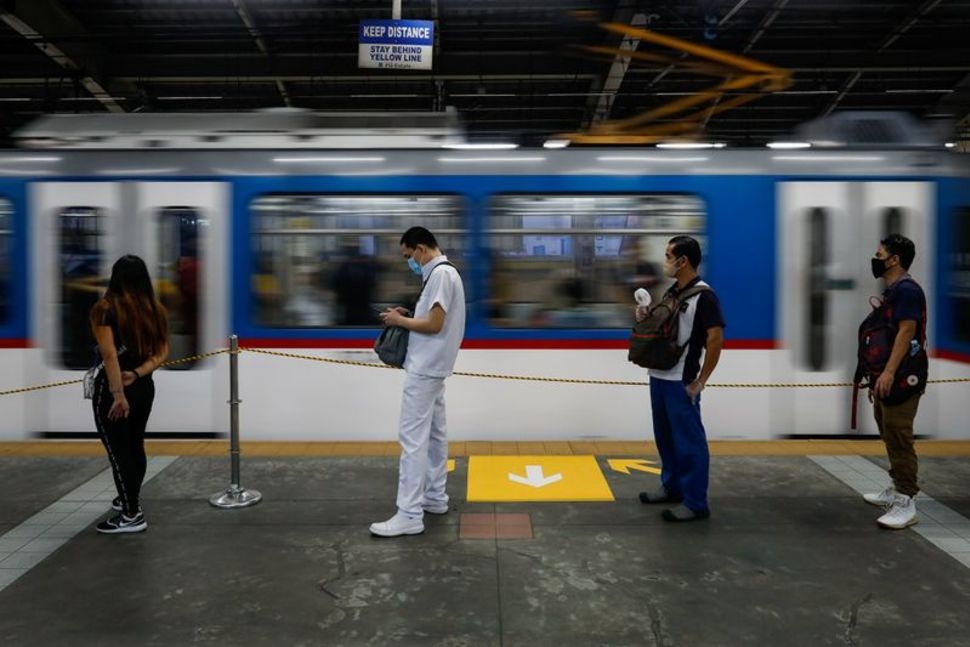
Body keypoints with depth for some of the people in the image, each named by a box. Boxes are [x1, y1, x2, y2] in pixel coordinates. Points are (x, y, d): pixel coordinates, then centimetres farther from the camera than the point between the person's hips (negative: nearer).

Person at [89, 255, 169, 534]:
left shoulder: (106, 309, -12)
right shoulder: (155, 310, 3)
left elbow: (110, 355, -19)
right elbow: (162, 352, 0)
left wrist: (118, 394, -22)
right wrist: (136, 374, -9)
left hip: (112, 389, -6)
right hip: (144, 387, 6)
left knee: (118, 450, 1)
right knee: (135, 445, 19)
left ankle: (131, 515, 5)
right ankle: (129, 501, 35)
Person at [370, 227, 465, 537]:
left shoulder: (440, 274, -16)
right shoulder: (445, 273, 15)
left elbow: (434, 325, -22)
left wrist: (399, 321, -9)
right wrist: (408, 315, 8)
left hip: (424, 370, -11)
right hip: (432, 368, 11)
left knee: (412, 439, -10)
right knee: (434, 435, 16)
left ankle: (409, 514, -8)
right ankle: (435, 497, 25)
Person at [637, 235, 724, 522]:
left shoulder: (703, 296, -15)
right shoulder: (671, 292, 11)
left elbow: (716, 340, -18)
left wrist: (700, 382, -16)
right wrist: (646, 319, 2)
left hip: (682, 382, -9)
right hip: (659, 377, 9)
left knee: (688, 441, -1)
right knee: (665, 437, 18)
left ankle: (695, 502, 7)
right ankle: (671, 487, 32)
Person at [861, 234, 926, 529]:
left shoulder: (907, 289, -13)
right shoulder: (890, 291, 17)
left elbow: (906, 332, -23)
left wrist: (888, 372, -30)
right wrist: (875, 378, 21)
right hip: (887, 377, 10)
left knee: (898, 437, -11)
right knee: (889, 435, 16)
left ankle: (906, 503, -9)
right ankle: (897, 489, 27)